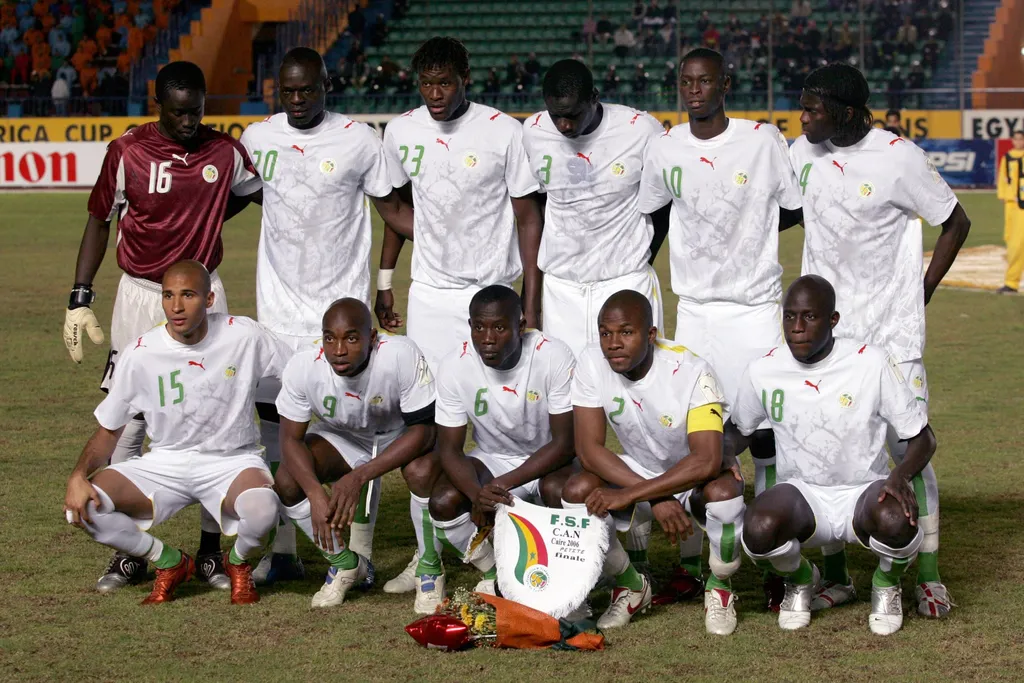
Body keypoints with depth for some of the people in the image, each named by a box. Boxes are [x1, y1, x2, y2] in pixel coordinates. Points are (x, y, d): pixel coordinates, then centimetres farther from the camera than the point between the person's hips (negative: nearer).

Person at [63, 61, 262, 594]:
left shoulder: (225, 152, 0)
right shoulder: (127, 153, -6)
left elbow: (260, 192, 21)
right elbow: (99, 221, 1)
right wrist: (80, 299, -3)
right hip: (139, 297, -2)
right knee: (126, 425, -2)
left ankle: (210, 550, 11)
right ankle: (129, 554, 7)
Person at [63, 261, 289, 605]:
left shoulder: (245, 336, -10)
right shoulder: (140, 355, -7)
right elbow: (109, 429, 3)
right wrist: (78, 476, -16)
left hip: (231, 461, -2)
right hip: (164, 463, 2)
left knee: (261, 506, -38)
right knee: (82, 506, -24)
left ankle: (239, 563, 2)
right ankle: (169, 563, 3)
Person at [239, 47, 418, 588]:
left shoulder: (358, 140, -3)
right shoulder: (258, 138, 7)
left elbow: (393, 209, 2)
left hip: (342, 306, -3)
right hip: (277, 310, 4)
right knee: (274, 422, 5)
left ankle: (358, 554, 2)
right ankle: (281, 552, 14)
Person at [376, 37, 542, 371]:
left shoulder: (505, 132, -8)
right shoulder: (400, 131, 3)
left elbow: (529, 220, -5)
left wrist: (532, 307, -8)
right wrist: (384, 284, 16)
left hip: (490, 295, -3)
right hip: (427, 294, 3)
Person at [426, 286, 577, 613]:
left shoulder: (554, 357, -24)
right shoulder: (454, 368, -17)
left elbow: (565, 442, -22)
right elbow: (449, 448, -13)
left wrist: (503, 484, -32)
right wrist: (477, 493, -35)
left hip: (548, 461, -3)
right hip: (493, 460, 3)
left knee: (559, 491, -36)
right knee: (443, 502, -25)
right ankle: (495, 573, 3)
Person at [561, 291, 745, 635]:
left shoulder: (691, 371, -29)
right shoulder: (592, 365, -19)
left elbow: (706, 461, -36)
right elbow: (589, 448, -19)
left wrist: (629, 495, -38)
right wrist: (655, 500, -28)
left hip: (696, 476, -4)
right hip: (639, 471, 4)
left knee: (723, 493, -37)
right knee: (577, 492, -23)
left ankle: (720, 586, -6)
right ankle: (631, 584, 3)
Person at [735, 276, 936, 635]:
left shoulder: (871, 363, -13)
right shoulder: (764, 372, -6)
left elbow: (922, 437, -7)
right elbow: (738, 430, 13)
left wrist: (901, 474, -29)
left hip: (864, 491, -2)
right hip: (801, 493, 2)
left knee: (896, 521, -38)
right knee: (758, 530, -33)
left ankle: (887, 582, 3)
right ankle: (799, 578, 7)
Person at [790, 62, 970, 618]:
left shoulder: (898, 158, -13)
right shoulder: (802, 153, 2)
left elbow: (955, 223, -2)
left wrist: (923, 291, -4)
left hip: (891, 328, -5)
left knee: (907, 445, -4)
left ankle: (928, 577, 5)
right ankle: (835, 575, 13)